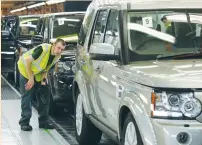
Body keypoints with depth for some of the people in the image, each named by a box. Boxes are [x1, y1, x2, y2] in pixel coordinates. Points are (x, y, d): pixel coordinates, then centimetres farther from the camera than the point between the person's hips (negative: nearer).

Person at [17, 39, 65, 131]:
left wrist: (43, 80, -13)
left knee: (44, 96, 4)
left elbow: (46, 68, 2)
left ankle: (43, 122, 13)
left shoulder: (57, 57, -12)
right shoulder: (43, 49, -34)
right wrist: (31, 79, -23)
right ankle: (24, 122, -3)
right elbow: (28, 61, -27)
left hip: (38, 74, 7)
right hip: (26, 68, -7)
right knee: (27, 96, -9)